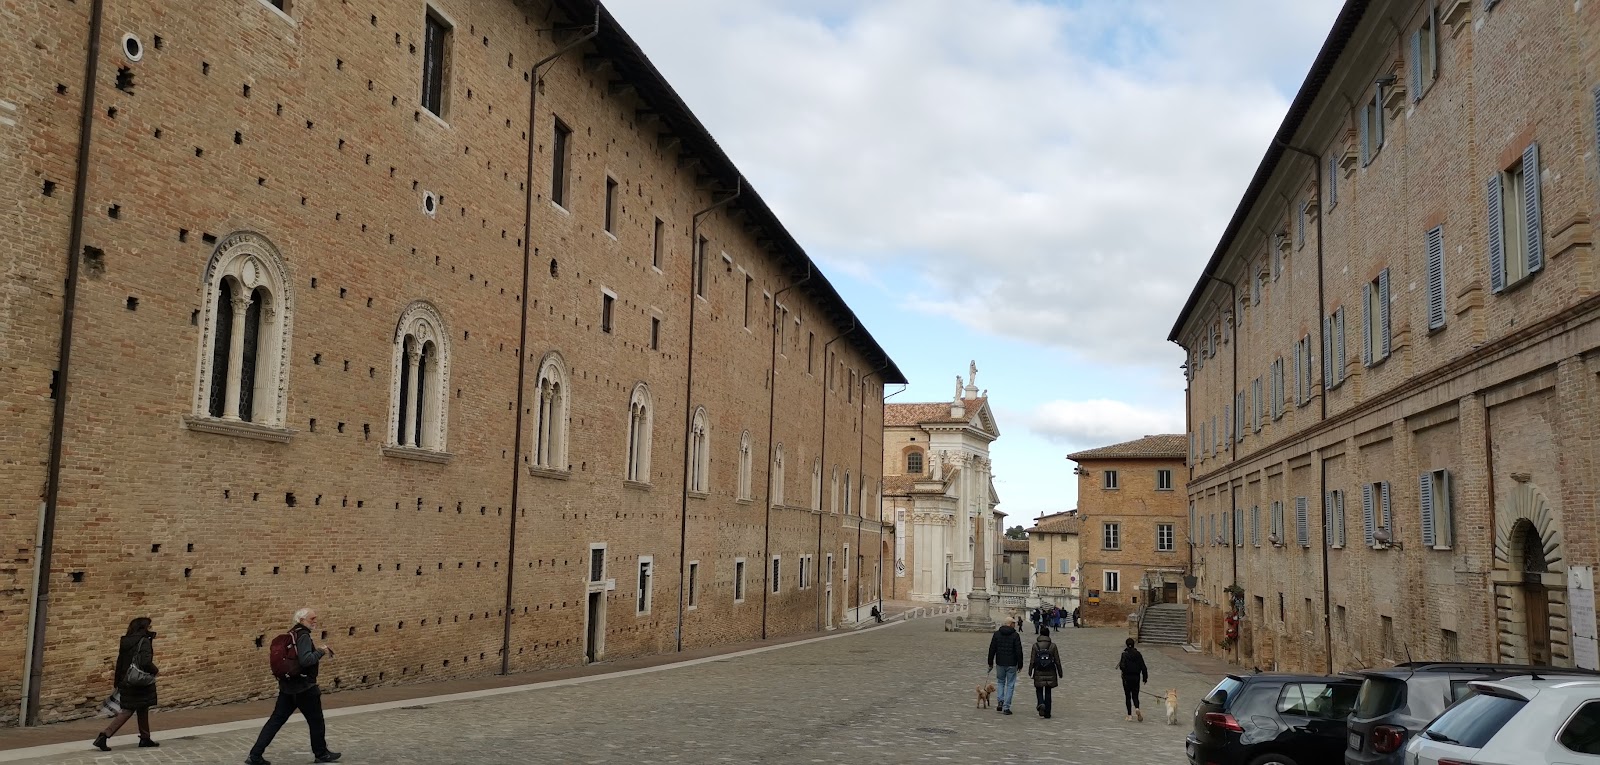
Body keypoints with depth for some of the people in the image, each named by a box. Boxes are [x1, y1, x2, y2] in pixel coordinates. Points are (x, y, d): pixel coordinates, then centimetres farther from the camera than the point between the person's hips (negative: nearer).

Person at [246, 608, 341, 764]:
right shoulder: (303, 636, -17)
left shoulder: (291, 634, 12)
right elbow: (305, 660, -29)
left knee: (276, 720, 9)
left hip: (287, 686, 9)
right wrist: (321, 652, -16)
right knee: (316, 721, 8)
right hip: (304, 687, -8)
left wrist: (316, 650, 13)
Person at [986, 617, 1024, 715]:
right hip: (1011, 664, -3)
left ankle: (1000, 701, 3)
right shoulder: (1015, 635, -8)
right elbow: (1019, 652, -9)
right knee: (1010, 685, 6)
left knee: (1000, 682, 21)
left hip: (1000, 663, 3)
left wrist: (990, 663, 9)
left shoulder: (996, 634, 1)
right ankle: (1006, 707, 3)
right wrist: (1020, 665, -1)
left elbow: (992, 649, 2)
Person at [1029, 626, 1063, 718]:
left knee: (1039, 690, 14)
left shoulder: (1035, 645, -7)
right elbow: (1057, 661, 0)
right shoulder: (1053, 646, -5)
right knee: (1048, 692, 11)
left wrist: (1030, 672, 6)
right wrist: (1060, 673, 10)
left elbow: (1032, 661, -5)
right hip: (1050, 673, 1)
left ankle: (1041, 703, -14)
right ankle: (1047, 712, 11)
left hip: (1039, 673, -1)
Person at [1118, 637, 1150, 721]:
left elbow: (1123, 666, -19)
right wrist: (1145, 677, 7)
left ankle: (1130, 715, 5)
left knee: (1128, 696, 7)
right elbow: (1143, 667, -1)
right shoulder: (1138, 654, -1)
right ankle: (1137, 709, -18)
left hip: (1126, 677, -3)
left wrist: (1119, 665, 3)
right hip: (1136, 677, 3)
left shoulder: (1124, 654, -11)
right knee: (1135, 695, 10)